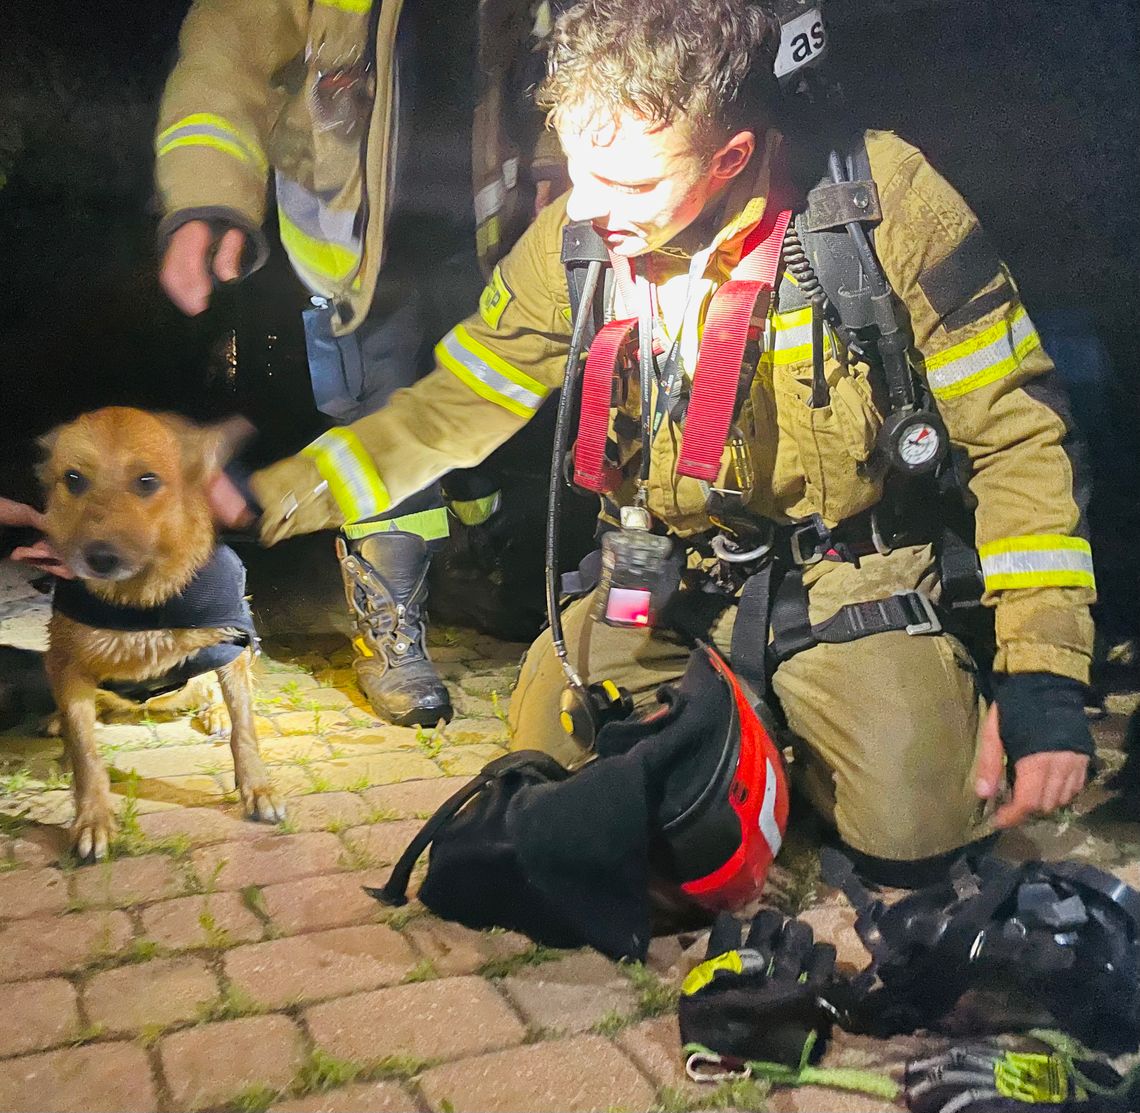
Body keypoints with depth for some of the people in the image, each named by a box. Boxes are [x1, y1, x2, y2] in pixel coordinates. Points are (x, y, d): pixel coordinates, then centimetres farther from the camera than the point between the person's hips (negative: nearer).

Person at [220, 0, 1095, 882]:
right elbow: (452, 409, 1)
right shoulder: (570, 240, -9)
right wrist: (266, 498, -8)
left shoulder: (881, 198, -20)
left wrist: (1045, 675, -19)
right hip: (669, 571, 3)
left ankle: (790, 720, 15)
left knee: (910, 831, -18)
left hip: (851, 570, -2)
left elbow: (1015, 432, -13)